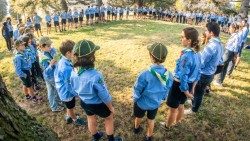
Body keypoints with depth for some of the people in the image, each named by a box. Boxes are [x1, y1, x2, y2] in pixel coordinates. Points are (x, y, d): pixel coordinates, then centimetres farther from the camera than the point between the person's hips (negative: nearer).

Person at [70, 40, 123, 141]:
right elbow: (104, 95, -26)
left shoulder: (73, 73, -18)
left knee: (91, 120, 30)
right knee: (109, 118, 24)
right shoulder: (95, 76, -39)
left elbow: (74, 90, -1)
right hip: (98, 104, -5)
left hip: (84, 102, 6)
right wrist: (111, 107, -8)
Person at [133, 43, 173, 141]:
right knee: (151, 120, 27)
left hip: (142, 102, -2)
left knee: (139, 117, 29)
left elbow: (137, 90, -21)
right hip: (156, 103, 3)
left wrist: (135, 98, 0)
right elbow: (167, 91, -4)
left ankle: (137, 128, 59)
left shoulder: (145, 74, -35)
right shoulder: (168, 75, -21)